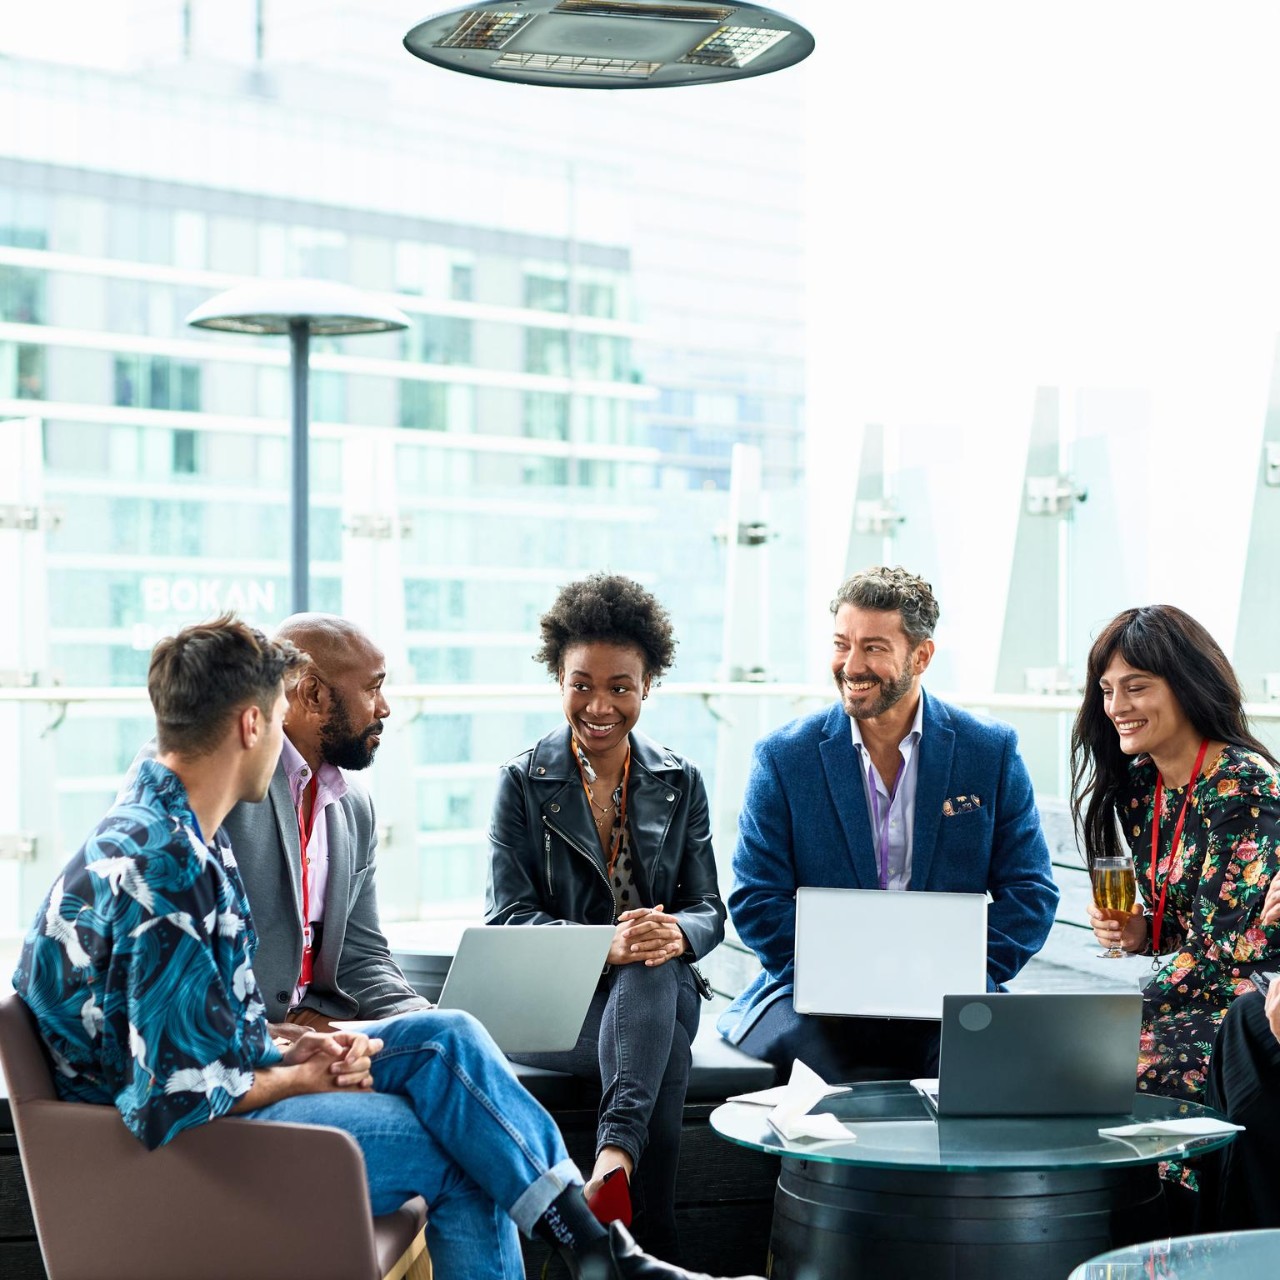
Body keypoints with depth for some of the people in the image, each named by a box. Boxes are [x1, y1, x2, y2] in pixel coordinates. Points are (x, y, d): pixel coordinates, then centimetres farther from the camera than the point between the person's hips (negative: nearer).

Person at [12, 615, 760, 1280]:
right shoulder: (159, 868, -26)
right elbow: (177, 1100, -27)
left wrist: (294, 1052, 0)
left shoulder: (184, 833, 7)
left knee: (448, 1039, -1)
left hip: (232, 1087, 10)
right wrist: (298, 1081, -11)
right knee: (460, 1153, -9)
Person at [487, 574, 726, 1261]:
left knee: (651, 969, -38)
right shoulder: (522, 782, 2)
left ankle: (615, 1151, -54)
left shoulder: (680, 782, 11)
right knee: (663, 1056, -36)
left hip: (661, 985, 2)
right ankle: (657, 1250, -42)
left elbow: (708, 911, 7)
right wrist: (606, 945, -27)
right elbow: (507, 919, -7)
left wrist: (677, 934, -21)